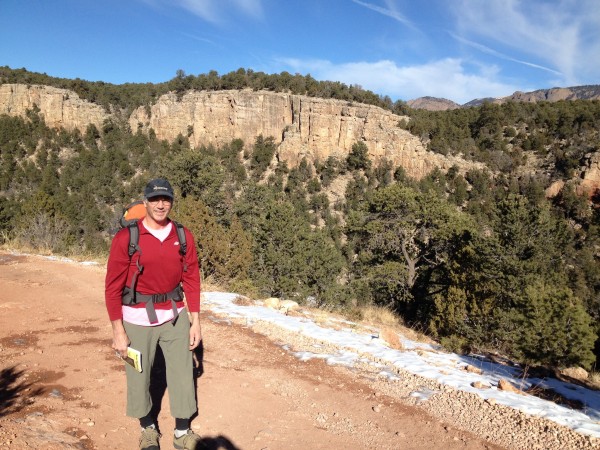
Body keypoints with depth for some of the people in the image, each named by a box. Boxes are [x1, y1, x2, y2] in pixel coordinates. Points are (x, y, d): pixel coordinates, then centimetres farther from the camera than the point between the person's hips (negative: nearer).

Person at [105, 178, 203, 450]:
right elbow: (113, 286, -9)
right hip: (137, 320, -2)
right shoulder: (126, 238, -13)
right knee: (138, 378, 13)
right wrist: (118, 331, -9)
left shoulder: (184, 236, -3)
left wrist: (195, 322, 2)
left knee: (182, 375, 9)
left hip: (174, 317, 2)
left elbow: (192, 280, 2)